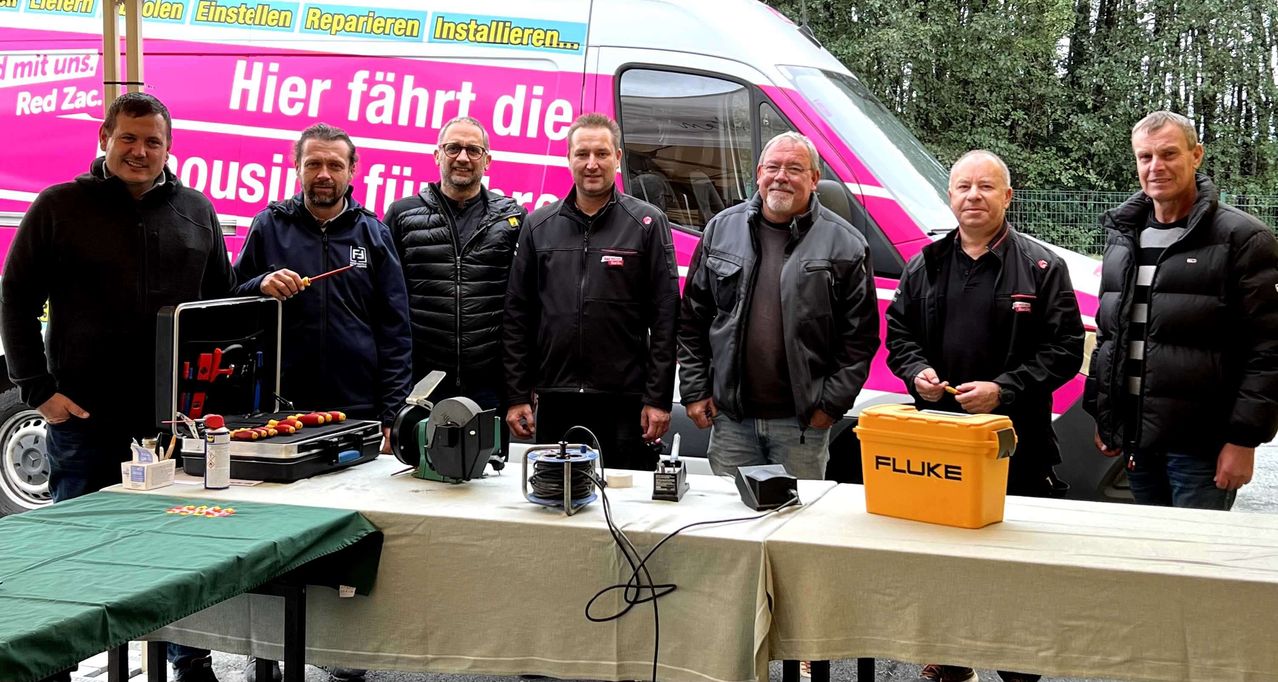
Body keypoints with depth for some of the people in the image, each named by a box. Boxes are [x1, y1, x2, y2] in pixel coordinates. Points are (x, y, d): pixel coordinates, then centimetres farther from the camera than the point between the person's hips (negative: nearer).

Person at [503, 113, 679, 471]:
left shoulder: (647, 223, 1)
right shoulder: (539, 225, 10)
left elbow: (664, 317, -2)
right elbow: (517, 314, 10)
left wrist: (658, 399, -8)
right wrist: (517, 396, 3)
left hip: (625, 402, -3)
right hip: (555, 401, 3)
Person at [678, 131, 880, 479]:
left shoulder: (844, 243, -2)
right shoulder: (721, 229, 7)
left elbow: (861, 336, -2)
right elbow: (692, 321, 11)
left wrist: (832, 403, -7)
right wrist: (694, 391, 6)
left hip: (802, 424, -2)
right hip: (731, 419, 3)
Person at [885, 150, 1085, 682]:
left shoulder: (1041, 267, 0)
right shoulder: (926, 265, 12)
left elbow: (1065, 348, -4)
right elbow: (899, 334, 18)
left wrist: (1004, 389, -15)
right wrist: (917, 373, -4)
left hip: (1016, 441, -4)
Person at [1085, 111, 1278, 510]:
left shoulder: (1242, 238, -7)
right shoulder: (1123, 237, 13)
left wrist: (1244, 438, -14)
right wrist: (1102, 416, 17)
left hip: (1201, 446, -6)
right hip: (1136, 439, 6)